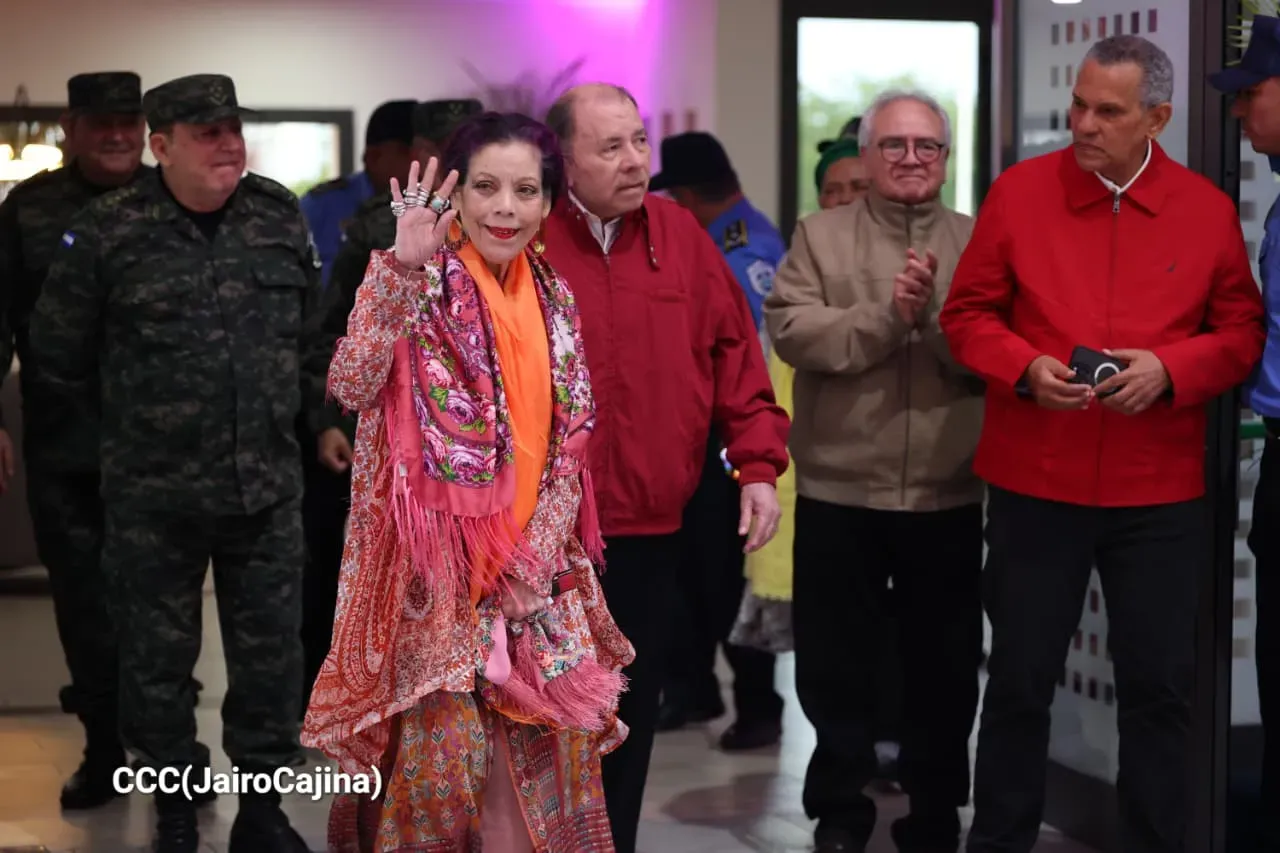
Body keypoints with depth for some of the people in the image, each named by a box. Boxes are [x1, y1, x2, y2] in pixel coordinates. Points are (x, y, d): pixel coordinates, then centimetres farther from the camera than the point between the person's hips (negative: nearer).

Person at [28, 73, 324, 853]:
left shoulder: (280, 215, 2)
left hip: (268, 487, 2)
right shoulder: (110, 231, -7)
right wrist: (130, 422, 9)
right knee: (158, 657, 9)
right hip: (152, 496, -2)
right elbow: (58, 350, 4)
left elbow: (313, 327, 16)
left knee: (270, 656, 9)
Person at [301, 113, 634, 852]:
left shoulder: (554, 299, 9)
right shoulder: (416, 282, -7)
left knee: (538, 758, 8)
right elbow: (350, 387, -24)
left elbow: (571, 442, 9)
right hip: (437, 564, -5)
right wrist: (404, 266, -31)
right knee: (441, 755, -4)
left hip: (538, 570, 5)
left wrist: (540, 551, -4)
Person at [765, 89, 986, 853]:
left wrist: (933, 312, -22)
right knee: (835, 662, 10)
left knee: (944, 664, 11)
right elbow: (793, 331, -12)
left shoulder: (979, 244, 5)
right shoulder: (820, 236, 3)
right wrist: (887, 313, -21)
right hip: (839, 491, 0)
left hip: (947, 495, 1)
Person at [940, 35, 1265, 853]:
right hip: (1035, 482, 0)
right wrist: (1024, 367, -15)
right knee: (1020, 679, 9)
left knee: (1160, 686, 7)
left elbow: (1242, 333, 5)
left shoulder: (1208, 209, 0)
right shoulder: (1019, 191, -2)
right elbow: (967, 313, 4)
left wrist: (1169, 369, -14)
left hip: (1160, 491, 1)